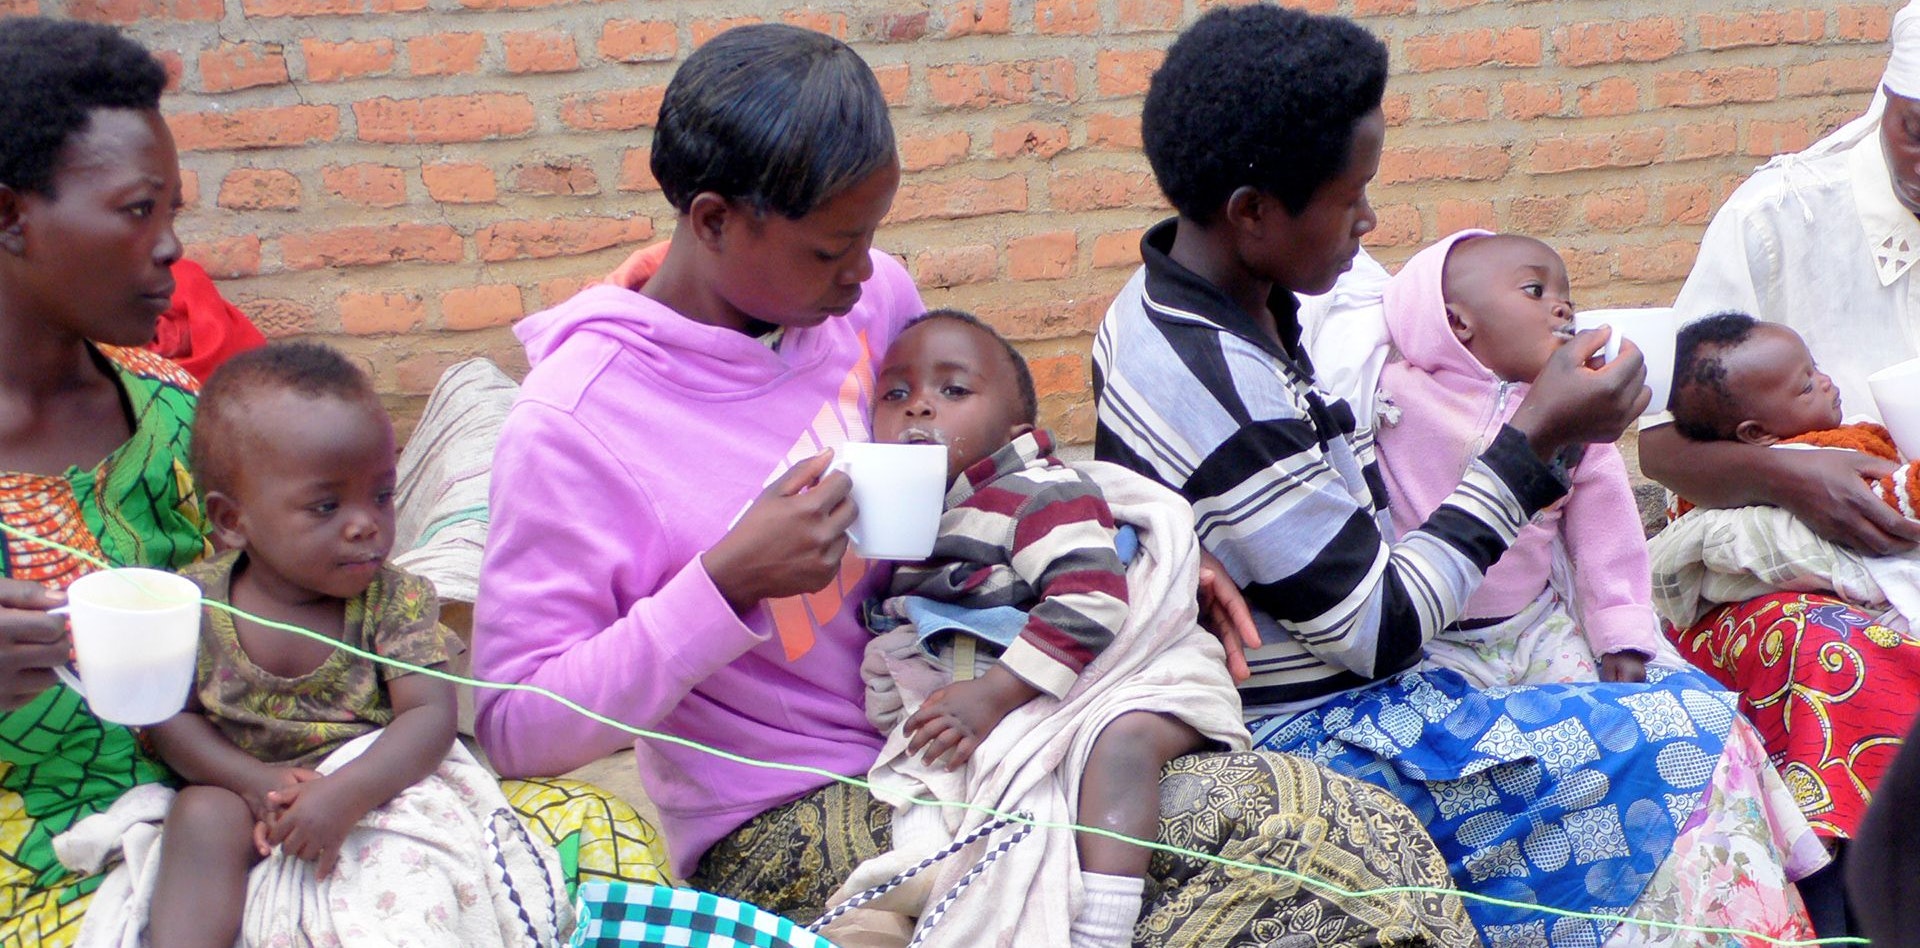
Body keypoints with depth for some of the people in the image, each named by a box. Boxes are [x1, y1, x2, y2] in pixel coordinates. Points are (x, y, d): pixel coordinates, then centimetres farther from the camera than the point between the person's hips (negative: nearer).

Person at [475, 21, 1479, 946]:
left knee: (1357, 834, -18)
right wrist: (725, 585, -24)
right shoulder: (575, 423, -13)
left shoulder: (872, 297, 3)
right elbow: (516, 729, -13)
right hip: (783, 826, -6)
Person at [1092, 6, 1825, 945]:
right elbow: (1376, 630, -20)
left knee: (1690, 703, 7)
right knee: (1691, 746, -12)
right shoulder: (1224, 395, -27)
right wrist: (1533, 440, -15)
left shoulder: (1172, 303, 2)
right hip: (1310, 746, -10)